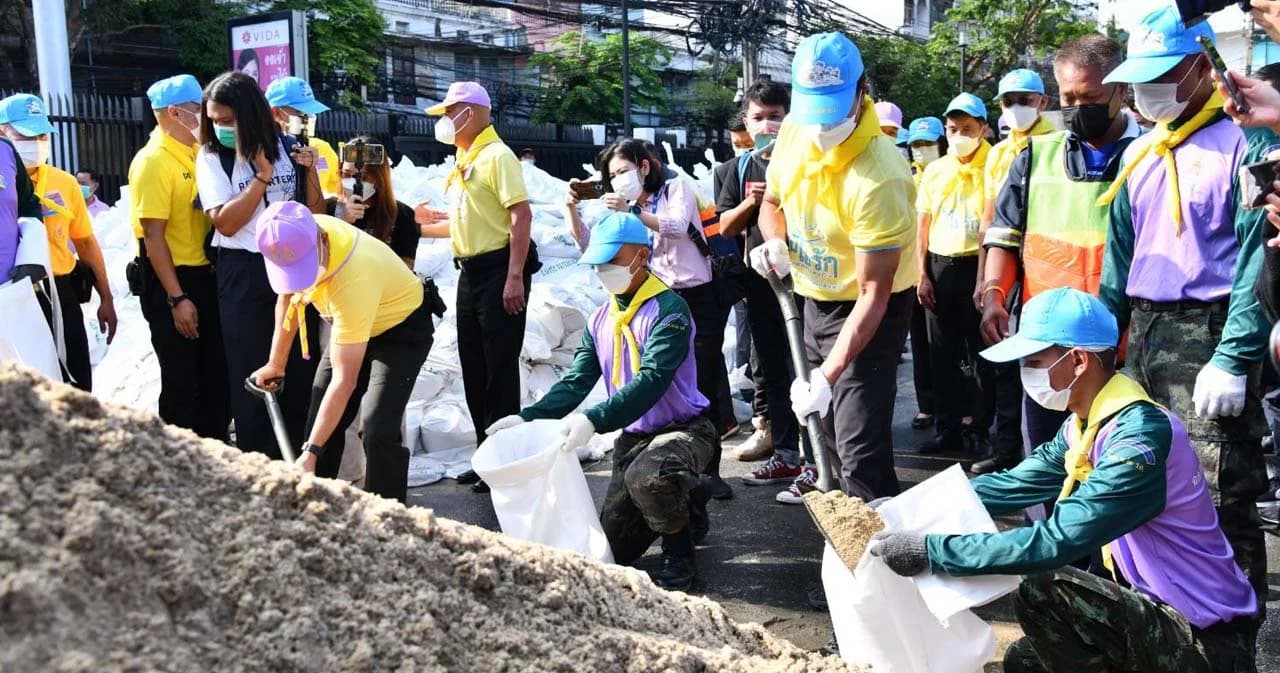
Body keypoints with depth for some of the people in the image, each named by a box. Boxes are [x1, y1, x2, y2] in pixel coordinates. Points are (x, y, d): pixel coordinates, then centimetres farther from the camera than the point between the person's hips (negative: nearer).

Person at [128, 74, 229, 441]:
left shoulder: (197, 153, 9)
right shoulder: (152, 161, -14)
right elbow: (153, 236, -18)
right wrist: (176, 298, -20)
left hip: (206, 276, 7)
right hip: (171, 281, -7)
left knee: (217, 374, 15)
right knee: (181, 381, 3)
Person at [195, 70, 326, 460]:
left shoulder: (287, 148, 2)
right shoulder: (211, 158, -3)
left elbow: (316, 214, 5)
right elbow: (225, 222, -12)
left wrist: (308, 169, -10)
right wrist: (263, 175, -13)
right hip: (244, 276, -2)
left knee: (301, 370, 7)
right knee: (251, 375, 3)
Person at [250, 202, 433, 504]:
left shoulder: (353, 280, -42)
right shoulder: (299, 236, -22)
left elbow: (344, 380, -37)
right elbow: (288, 295, 1)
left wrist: (310, 453, -36)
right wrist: (276, 363, 7)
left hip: (401, 327, -7)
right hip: (350, 324, 8)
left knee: (377, 431, -22)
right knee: (320, 424, 8)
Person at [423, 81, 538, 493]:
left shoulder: (496, 156, -11)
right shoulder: (464, 162, 16)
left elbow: (521, 215, -19)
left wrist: (515, 278, -25)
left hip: (498, 271, -9)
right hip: (471, 273, 9)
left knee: (499, 369, -4)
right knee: (474, 370, 13)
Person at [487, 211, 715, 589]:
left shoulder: (668, 310, -18)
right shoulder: (601, 321, 5)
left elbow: (650, 382, -30)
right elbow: (575, 384, 0)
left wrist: (593, 420, -42)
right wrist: (528, 418, -16)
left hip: (684, 429, -7)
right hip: (633, 436, 7)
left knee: (646, 475, -40)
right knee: (613, 549, 7)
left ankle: (680, 554, -11)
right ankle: (685, 503, 30)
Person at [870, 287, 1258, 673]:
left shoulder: (1139, 437, -28)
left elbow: (1054, 543, -34)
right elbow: (1013, 485, 7)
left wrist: (930, 551, -32)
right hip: (1157, 608, 9)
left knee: (1039, 591, -25)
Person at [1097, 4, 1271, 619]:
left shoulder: (1246, 142, -8)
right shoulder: (1139, 155, 14)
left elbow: (1259, 259, -14)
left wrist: (1233, 360, -19)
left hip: (1209, 336, -7)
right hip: (1142, 334, 7)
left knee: (1221, 502, -4)